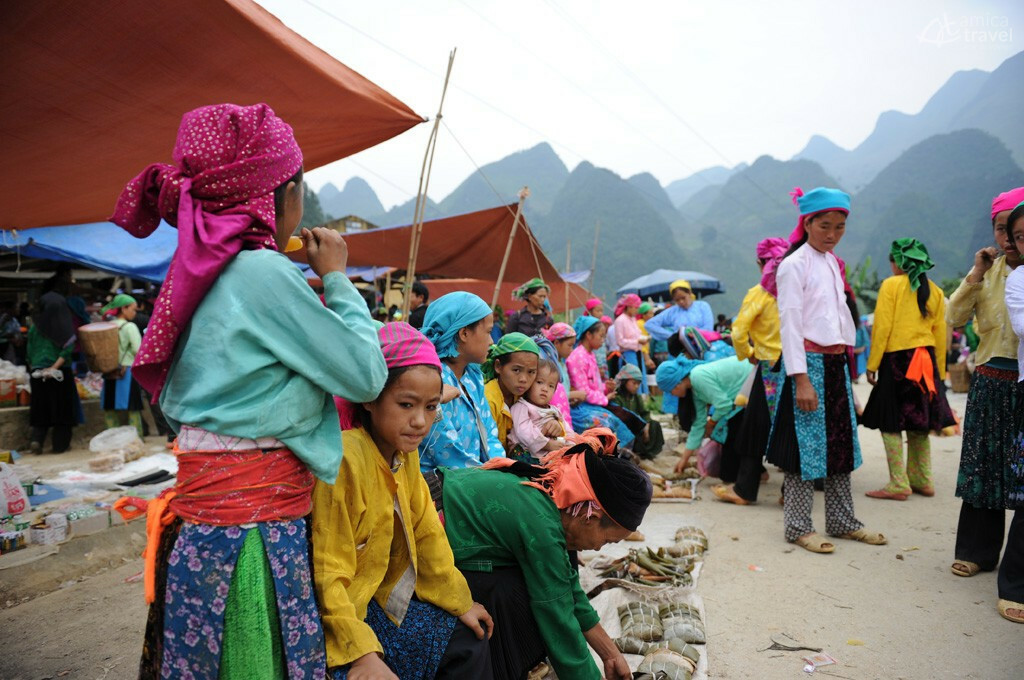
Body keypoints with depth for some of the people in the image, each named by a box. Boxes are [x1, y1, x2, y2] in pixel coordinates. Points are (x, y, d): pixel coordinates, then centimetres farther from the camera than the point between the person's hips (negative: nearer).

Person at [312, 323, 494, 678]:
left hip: (381, 602, 8)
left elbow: (427, 534, 8)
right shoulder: (345, 460, -26)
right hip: (334, 613, -8)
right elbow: (327, 575, -24)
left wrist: (459, 601, 13)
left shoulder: (405, 454, -1)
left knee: (469, 642, 10)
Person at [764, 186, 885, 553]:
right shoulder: (794, 264, -9)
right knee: (806, 444, -3)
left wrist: (845, 354, 13)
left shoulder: (832, 262, 14)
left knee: (841, 441, 13)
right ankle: (798, 526, 8)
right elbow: (790, 324, -15)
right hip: (810, 362, -8)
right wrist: (801, 379, -19)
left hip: (836, 362, 8)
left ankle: (841, 520, 24)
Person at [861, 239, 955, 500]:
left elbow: (882, 328, -9)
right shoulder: (935, 291, 10)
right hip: (926, 361, 6)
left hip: (897, 360, -6)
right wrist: (939, 371, 17)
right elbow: (941, 334, 10)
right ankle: (922, 481, 19)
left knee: (891, 423, -2)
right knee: (919, 423, 14)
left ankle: (899, 484, -3)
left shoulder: (891, 285, -5)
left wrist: (872, 365, -6)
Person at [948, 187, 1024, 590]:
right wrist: (975, 276, -7)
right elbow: (953, 318, 2)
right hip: (989, 382, 3)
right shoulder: (988, 271, 7)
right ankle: (977, 549, 22)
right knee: (982, 464, 9)